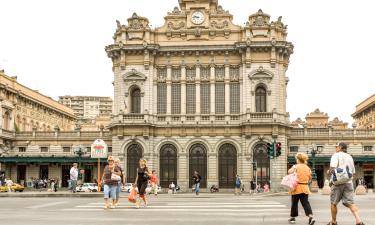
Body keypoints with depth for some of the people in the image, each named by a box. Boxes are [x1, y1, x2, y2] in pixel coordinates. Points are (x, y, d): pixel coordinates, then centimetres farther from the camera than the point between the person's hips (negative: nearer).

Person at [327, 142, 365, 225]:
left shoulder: (336, 155, -2)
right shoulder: (350, 157, 18)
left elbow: (333, 168, -16)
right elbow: (353, 172, 19)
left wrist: (329, 172, 3)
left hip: (338, 182, -5)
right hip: (349, 182, 5)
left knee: (333, 203, 8)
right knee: (350, 202, -2)